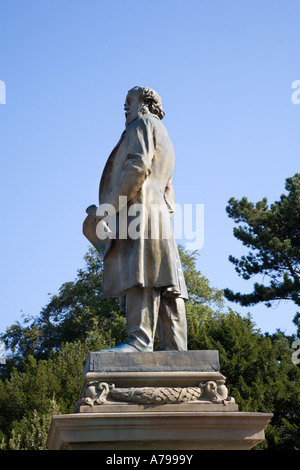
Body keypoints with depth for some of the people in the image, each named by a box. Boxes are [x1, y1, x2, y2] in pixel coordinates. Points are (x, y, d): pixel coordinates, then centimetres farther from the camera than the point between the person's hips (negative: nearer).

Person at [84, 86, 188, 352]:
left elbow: (138, 166, -11)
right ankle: (176, 350, -10)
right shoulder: (164, 140, 36)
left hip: (139, 209, -10)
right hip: (159, 214, 10)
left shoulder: (144, 124, 7)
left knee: (140, 274, -22)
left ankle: (141, 340, -33)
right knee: (164, 284, -2)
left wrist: (108, 206, -14)